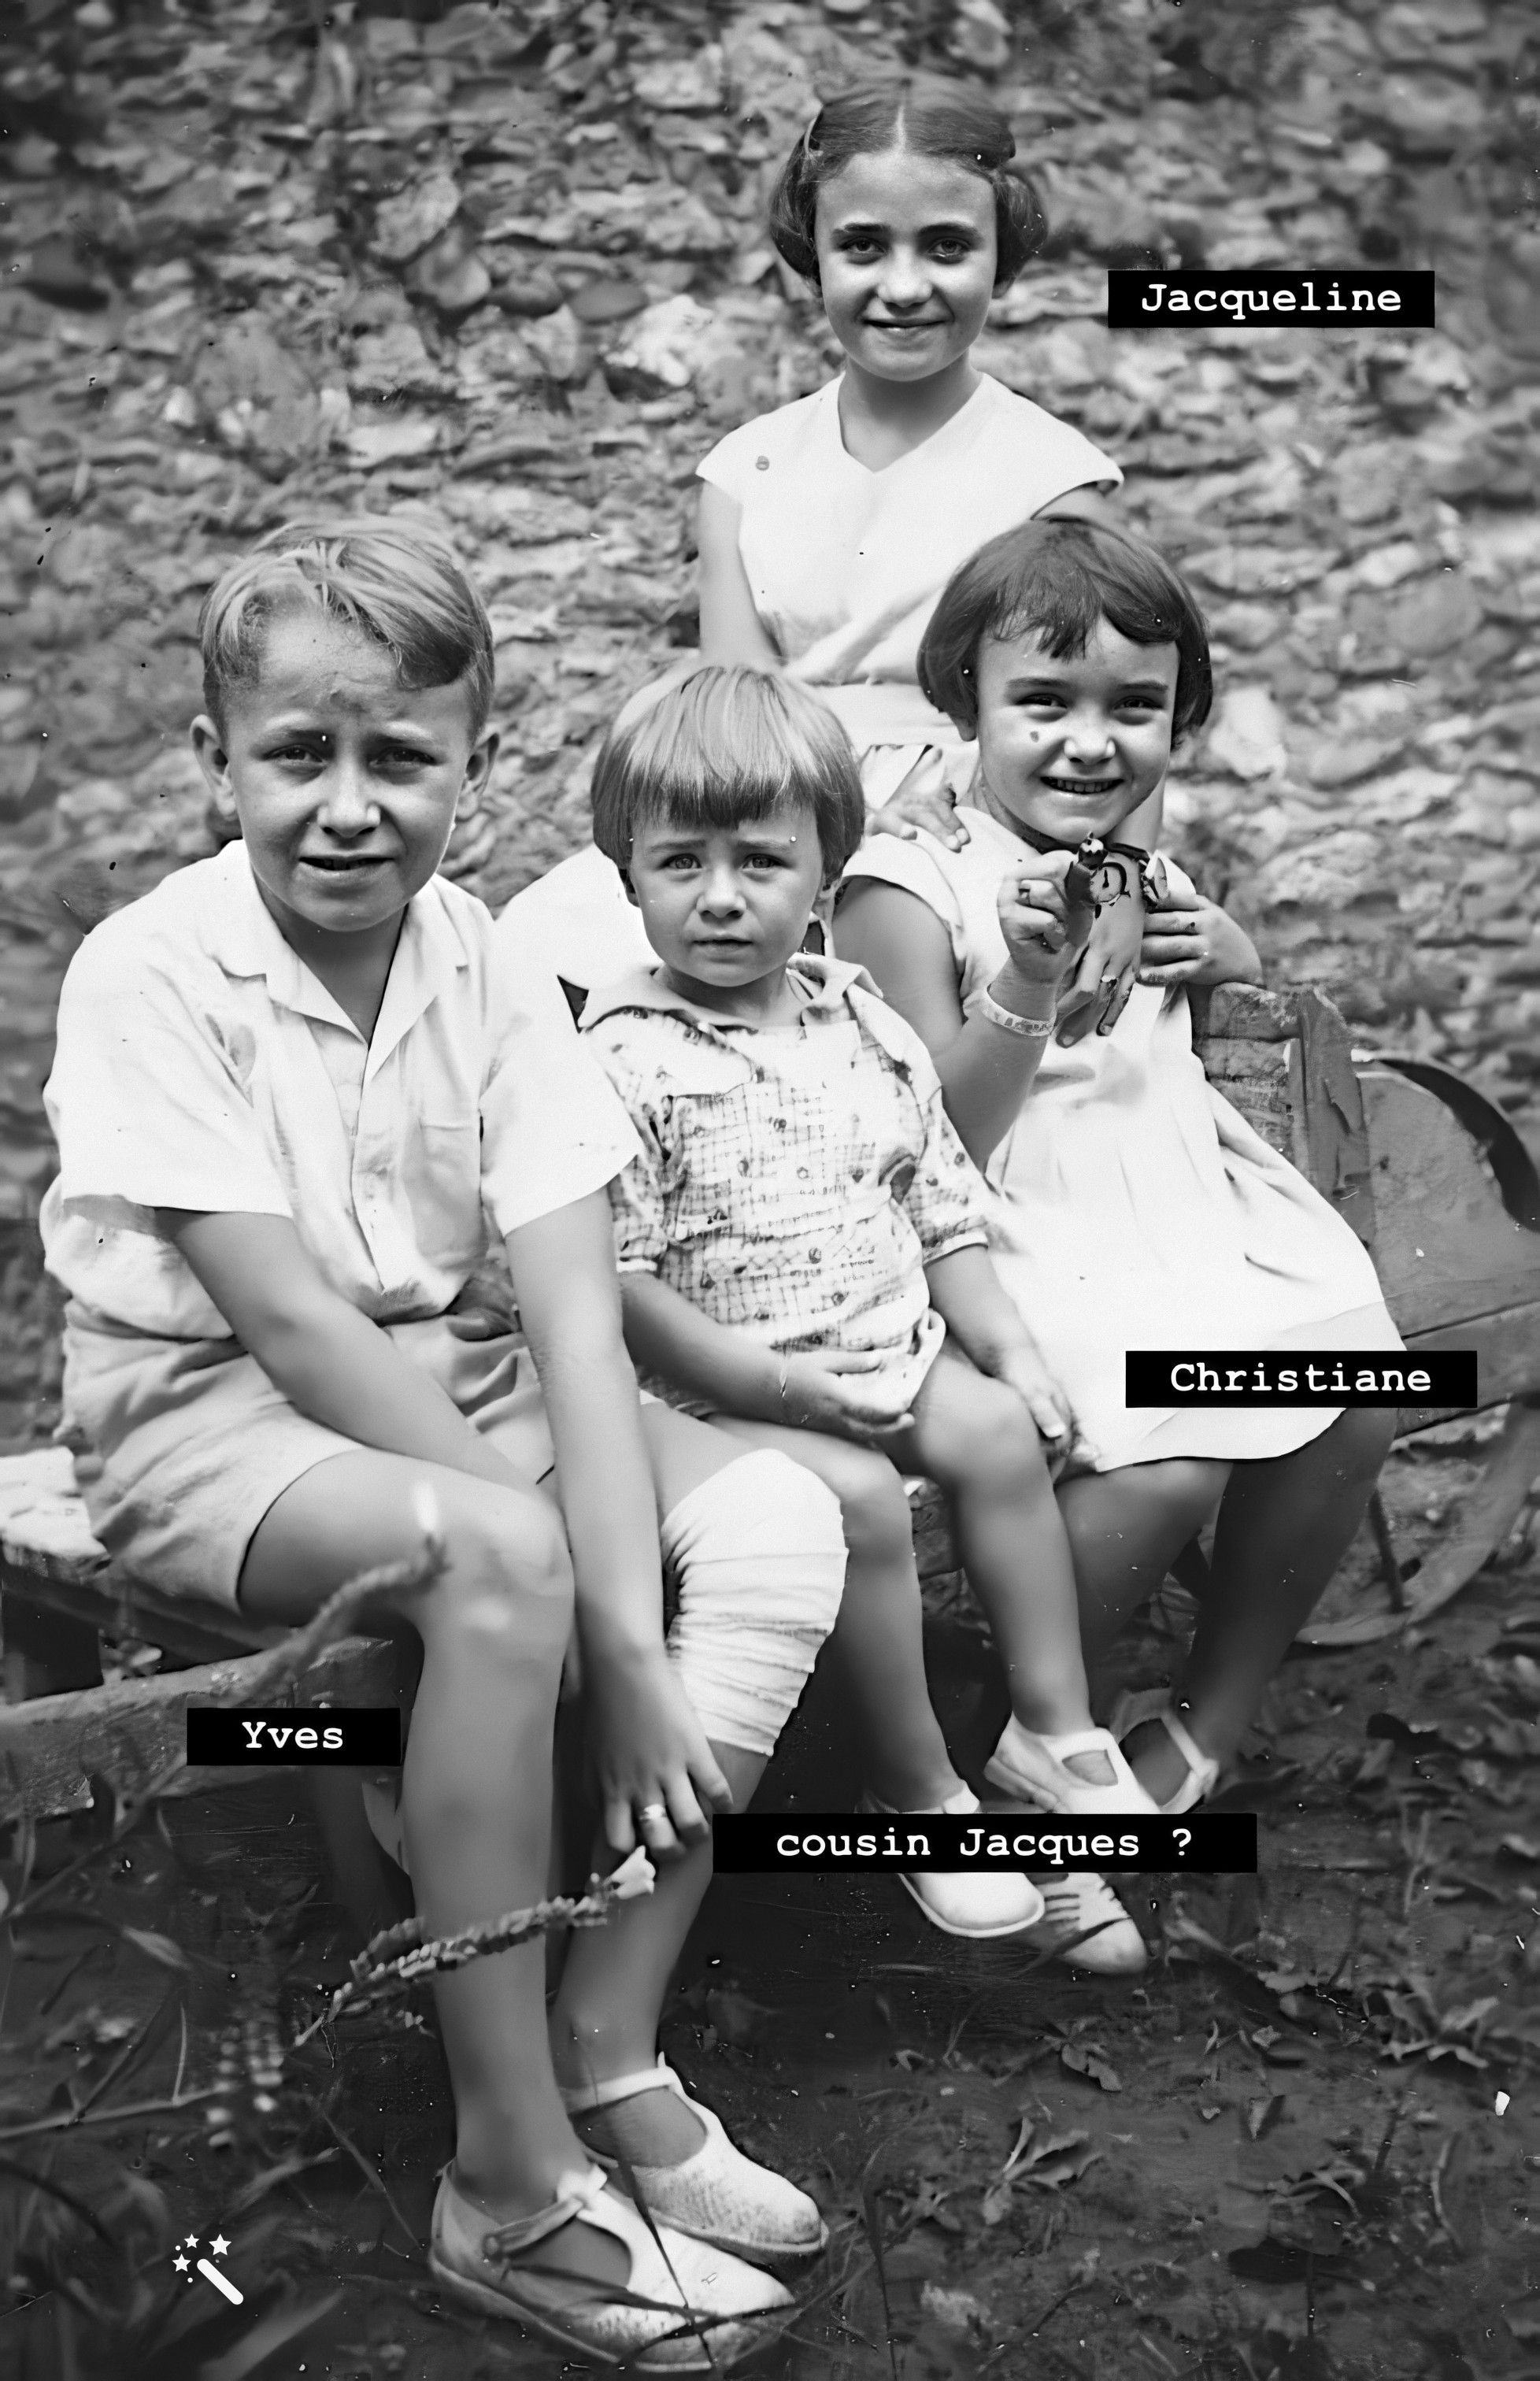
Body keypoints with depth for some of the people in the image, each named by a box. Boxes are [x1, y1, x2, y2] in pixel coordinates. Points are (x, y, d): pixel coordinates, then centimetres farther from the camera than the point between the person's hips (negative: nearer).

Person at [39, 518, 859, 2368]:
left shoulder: (488, 971, -5)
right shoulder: (153, 974, -18)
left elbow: (574, 1322, -12)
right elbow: (290, 1322, -22)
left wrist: (628, 1624, -25)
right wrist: (573, 1597, -23)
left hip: (434, 1377, 6)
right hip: (206, 1409, -5)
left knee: (779, 1521, -15)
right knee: (502, 1564, -34)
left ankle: (607, 2056, -10)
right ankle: (513, 2186, -21)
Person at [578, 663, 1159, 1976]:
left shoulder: (864, 1025, 7)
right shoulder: (621, 1059, -13)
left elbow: (944, 1207, 14)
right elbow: (614, 1283, -16)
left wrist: (1007, 1340, 0)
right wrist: (779, 1384, -20)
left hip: (892, 1350, 6)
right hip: (715, 1387, -6)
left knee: (999, 1434, -15)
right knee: (860, 1496, -26)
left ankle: (1056, 1729, -1)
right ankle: (918, 1793, -8)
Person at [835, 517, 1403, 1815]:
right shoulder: (909, 889, -9)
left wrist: (1224, 956, 2)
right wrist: (1024, 991, -27)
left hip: (1194, 1215, 7)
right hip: (1029, 1253, -7)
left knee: (1355, 1401, -12)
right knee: (1170, 1461, -27)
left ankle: (1206, 1727, 8)